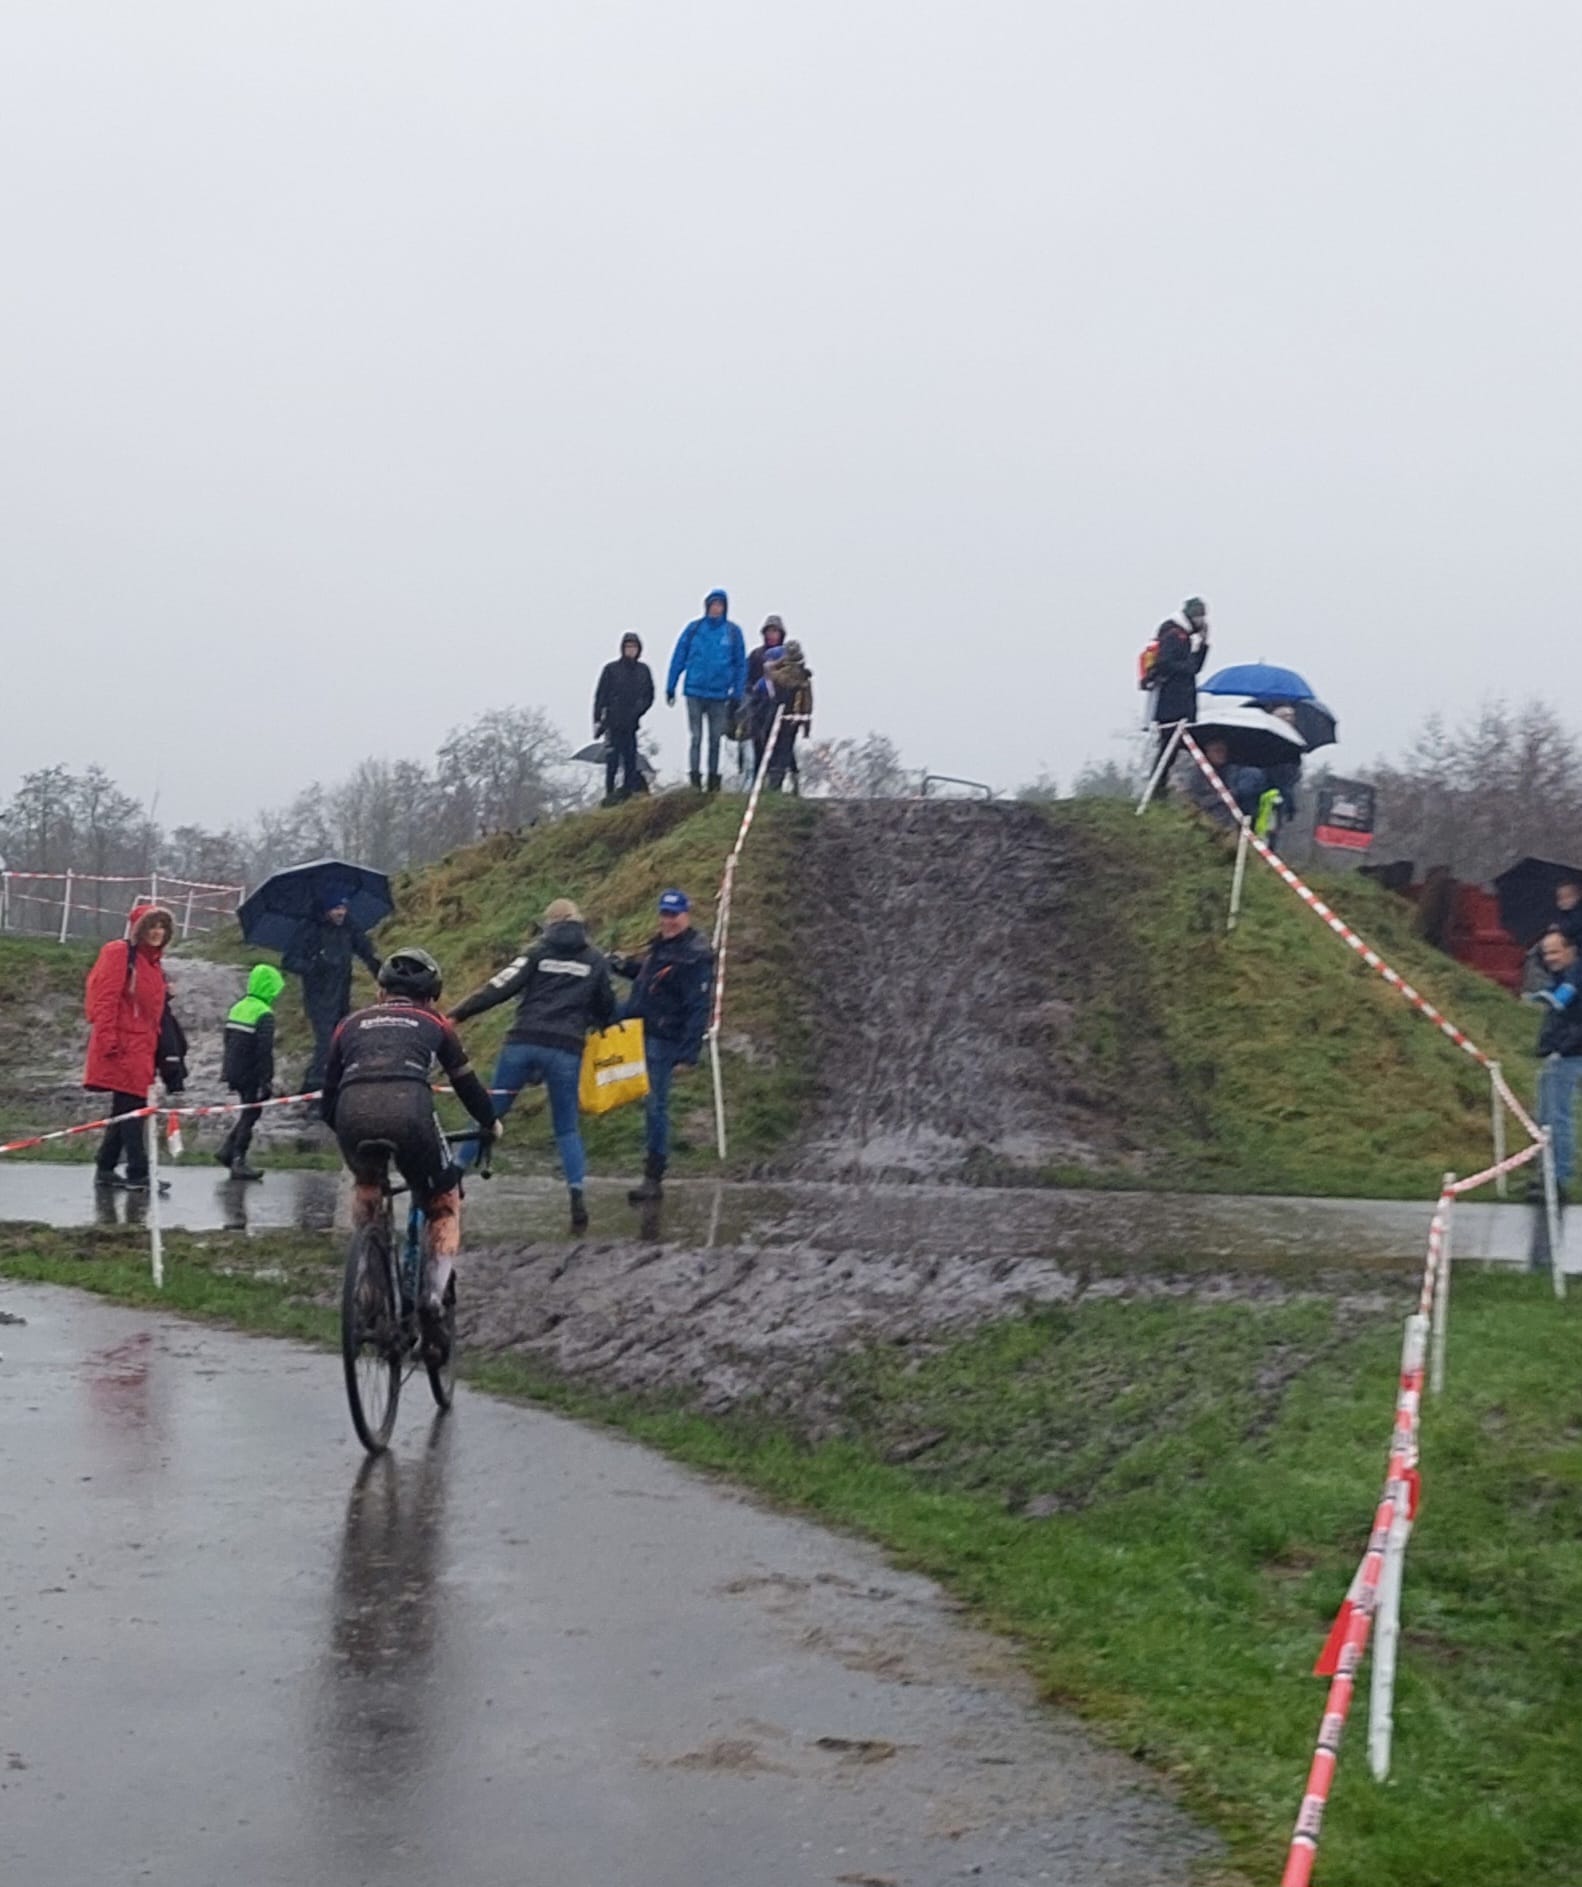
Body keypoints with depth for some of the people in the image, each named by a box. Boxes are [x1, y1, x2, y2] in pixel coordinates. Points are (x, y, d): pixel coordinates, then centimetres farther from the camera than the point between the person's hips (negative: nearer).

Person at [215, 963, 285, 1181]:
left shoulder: (237, 1008, 9)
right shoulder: (265, 1015, -18)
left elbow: (228, 1042, 15)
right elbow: (265, 1051, -21)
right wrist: (266, 1080, -17)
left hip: (235, 1073, 8)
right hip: (252, 1077, -8)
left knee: (246, 1112, 22)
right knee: (250, 1116, 3)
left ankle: (227, 1150, 16)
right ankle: (238, 1162, 6)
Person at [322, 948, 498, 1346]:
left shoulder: (352, 1024, 31)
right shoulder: (434, 1024, 28)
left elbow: (327, 1103, 32)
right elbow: (466, 1085, 32)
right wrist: (490, 1125, 51)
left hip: (353, 1112, 2)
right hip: (408, 1108, -2)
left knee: (366, 1188, 35)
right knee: (445, 1205, 20)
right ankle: (434, 1298, 2)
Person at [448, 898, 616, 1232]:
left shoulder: (538, 953, 8)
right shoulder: (596, 961, 12)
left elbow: (500, 988, -2)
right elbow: (607, 1008, 19)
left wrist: (456, 1015, -2)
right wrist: (598, 1023, 43)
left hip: (523, 1043, -1)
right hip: (566, 1050, 1)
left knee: (489, 1111, 13)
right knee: (567, 1127, 11)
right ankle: (577, 1195, -6)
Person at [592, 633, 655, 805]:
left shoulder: (644, 670, 10)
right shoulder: (611, 669, 3)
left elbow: (649, 696, 14)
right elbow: (600, 695, 3)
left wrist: (638, 711, -1)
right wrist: (597, 720, -3)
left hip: (631, 724, 2)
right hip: (613, 721, -2)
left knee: (630, 757, -1)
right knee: (613, 758, -5)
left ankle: (627, 790, 5)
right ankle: (609, 793, -2)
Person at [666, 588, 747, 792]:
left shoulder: (733, 632, 2)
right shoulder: (694, 629, 0)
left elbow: (741, 666, 6)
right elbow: (678, 658, 3)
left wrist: (737, 695, 1)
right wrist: (670, 688, 1)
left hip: (719, 694, 1)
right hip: (695, 691, -1)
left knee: (715, 739, 8)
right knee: (696, 737, -5)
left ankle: (713, 780, 15)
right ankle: (695, 778, -3)